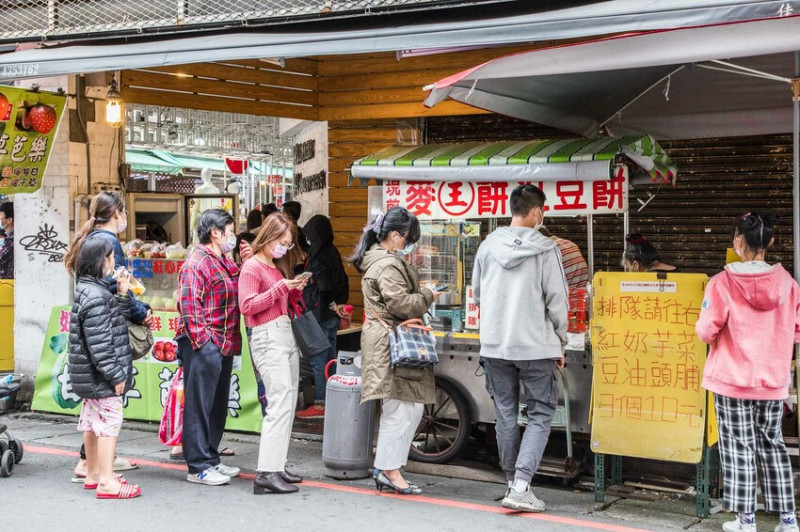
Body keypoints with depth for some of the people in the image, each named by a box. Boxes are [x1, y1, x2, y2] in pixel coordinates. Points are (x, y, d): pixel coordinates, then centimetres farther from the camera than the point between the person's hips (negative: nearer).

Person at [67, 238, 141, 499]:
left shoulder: (89, 289, 12)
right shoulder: (95, 295, -20)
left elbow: (110, 321, 18)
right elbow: (99, 342, -24)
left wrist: (122, 295, 10)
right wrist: (116, 375, -21)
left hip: (91, 377, 10)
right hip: (101, 378, -10)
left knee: (93, 421, 17)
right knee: (109, 421, -6)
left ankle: (93, 474, 28)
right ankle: (106, 482, -4)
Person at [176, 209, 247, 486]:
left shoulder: (226, 262, 19)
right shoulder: (196, 264, -12)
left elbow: (241, 292, 16)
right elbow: (189, 307, -17)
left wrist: (247, 262, 5)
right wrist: (202, 342, -19)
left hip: (223, 345, 10)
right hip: (203, 347, -10)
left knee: (218, 406, 15)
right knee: (199, 405, -2)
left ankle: (211, 460, 25)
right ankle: (198, 467, 3)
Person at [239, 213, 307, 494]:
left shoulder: (277, 266, 20)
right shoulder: (252, 267, -6)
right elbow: (247, 306, -15)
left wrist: (295, 290, 9)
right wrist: (280, 288, -18)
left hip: (287, 334, 10)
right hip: (268, 337, -10)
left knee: (288, 404, 8)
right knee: (280, 404, -16)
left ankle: (277, 466, 14)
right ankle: (266, 475, -18)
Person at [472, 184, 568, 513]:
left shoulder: (488, 246, 2)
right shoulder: (545, 250, -9)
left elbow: (476, 295, 12)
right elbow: (557, 301, -7)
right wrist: (560, 343, 5)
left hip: (494, 346, 4)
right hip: (535, 346, -4)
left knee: (506, 415, 13)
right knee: (540, 415, 5)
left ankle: (513, 482, 22)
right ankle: (521, 485, -5)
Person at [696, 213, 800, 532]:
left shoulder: (723, 282, -15)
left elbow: (706, 332, -14)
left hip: (732, 379, -3)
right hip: (773, 381, 3)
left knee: (739, 448, 7)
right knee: (772, 445, 16)